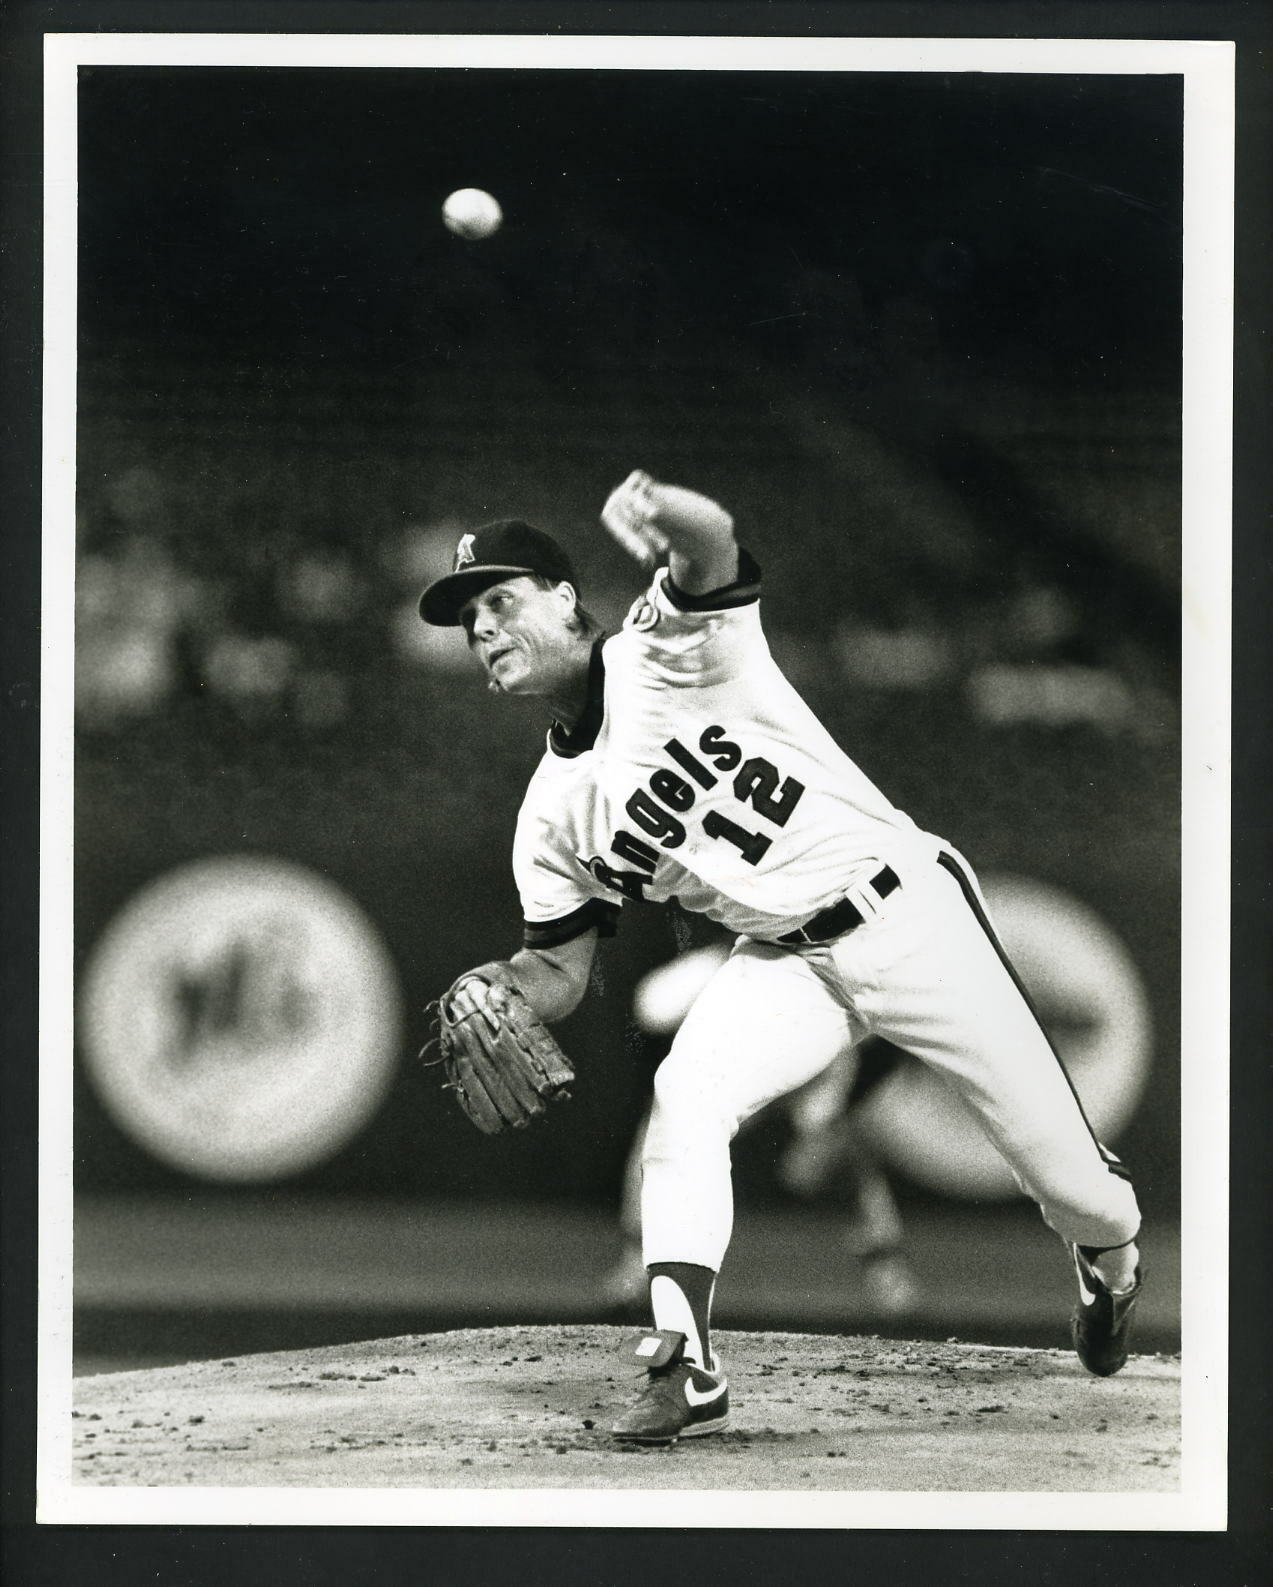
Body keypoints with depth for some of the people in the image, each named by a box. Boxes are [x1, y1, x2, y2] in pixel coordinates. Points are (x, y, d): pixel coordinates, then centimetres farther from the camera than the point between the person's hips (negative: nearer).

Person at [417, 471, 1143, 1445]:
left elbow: (713, 555, -36)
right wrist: (500, 986, -16)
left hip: (910, 917, -5)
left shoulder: (665, 649, -14)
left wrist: (673, 525, -62)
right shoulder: (553, 817, 3)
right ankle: (685, 1369, -24)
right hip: (784, 968, 5)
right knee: (684, 1098, -24)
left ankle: (1113, 1259, 36)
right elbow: (562, 973, 8)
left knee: (1063, 1170, 1)